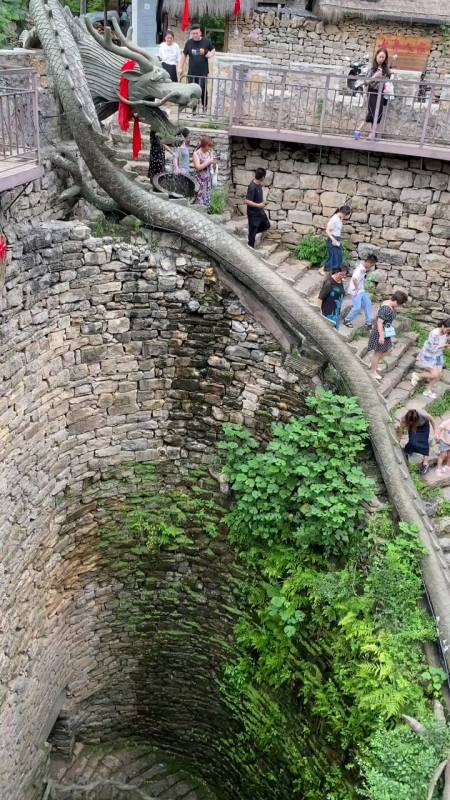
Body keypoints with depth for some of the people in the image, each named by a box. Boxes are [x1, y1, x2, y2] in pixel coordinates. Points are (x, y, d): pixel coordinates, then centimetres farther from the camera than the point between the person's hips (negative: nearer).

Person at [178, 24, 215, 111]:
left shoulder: (207, 42, 0)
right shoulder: (189, 43, 4)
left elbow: (213, 51, 15)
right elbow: (184, 55, 11)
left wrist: (211, 54, -8)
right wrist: (180, 68, 7)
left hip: (203, 73, -2)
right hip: (191, 73, 2)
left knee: (203, 91, -5)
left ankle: (204, 108, 10)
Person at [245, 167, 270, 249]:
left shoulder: (258, 183, -2)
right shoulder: (252, 187, -29)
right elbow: (247, 201, -30)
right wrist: (258, 205, -28)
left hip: (260, 211, 9)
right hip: (253, 213, -9)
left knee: (266, 225, 23)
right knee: (252, 231, 6)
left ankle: (253, 232, 39)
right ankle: (250, 247, 21)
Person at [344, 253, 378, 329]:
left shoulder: (364, 267, 2)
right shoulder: (360, 269, -27)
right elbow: (354, 279, -42)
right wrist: (356, 288, -32)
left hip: (361, 290, 10)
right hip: (355, 291, -10)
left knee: (368, 304, 8)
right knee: (357, 307, -7)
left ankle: (368, 322, 14)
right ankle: (347, 320, 14)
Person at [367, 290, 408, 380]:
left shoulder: (391, 305, 1)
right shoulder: (385, 308, -29)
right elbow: (379, 322, -29)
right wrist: (381, 336, -27)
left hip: (386, 332, 10)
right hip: (380, 333, -10)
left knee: (387, 348, 23)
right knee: (378, 352, 6)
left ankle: (373, 364, 41)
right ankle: (373, 371, 22)